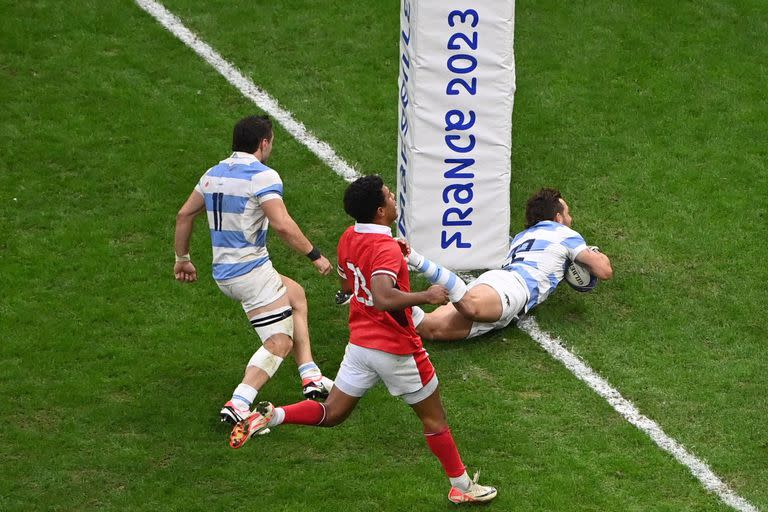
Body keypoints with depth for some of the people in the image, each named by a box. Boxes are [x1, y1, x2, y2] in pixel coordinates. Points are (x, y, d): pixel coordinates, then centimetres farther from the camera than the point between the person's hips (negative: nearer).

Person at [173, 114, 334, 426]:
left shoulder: (214, 174, 12)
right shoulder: (262, 176, -14)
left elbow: (184, 215, 18)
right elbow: (282, 225, -23)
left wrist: (182, 258, 28)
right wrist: (315, 256, -13)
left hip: (223, 272, 9)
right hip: (252, 272, -9)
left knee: (296, 295, 26)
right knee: (280, 342, -5)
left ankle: (310, 378, 21)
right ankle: (238, 406, -20)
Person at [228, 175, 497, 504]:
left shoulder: (348, 238, 2)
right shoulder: (386, 248, -25)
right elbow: (383, 298, -40)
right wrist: (426, 296, -29)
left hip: (359, 342, 7)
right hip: (397, 350, -7)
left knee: (331, 413, 14)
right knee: (435, 419, 11)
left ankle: (271, 415, -6)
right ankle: (462, 487, 22)